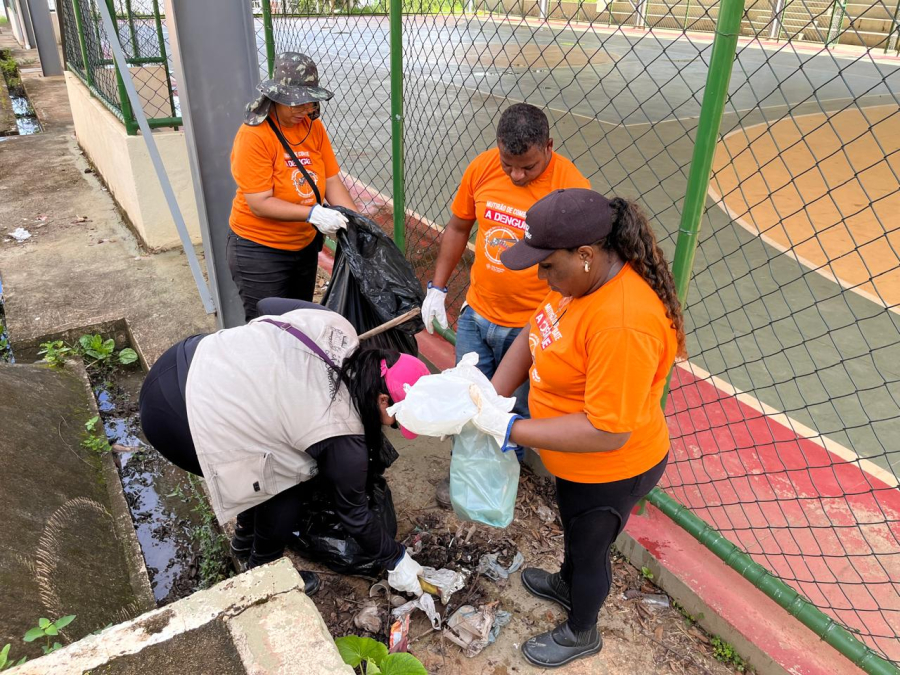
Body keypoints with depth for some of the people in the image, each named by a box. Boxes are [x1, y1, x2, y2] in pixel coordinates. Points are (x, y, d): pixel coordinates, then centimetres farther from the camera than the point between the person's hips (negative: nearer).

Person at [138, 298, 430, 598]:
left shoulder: (334, 326, -4)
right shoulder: (343, 435, -16)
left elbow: (267, 304, 12)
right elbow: (353, 512, 0)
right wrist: (396, 559, 14)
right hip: (178, 422, -8)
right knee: (286, 480, 6)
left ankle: (246, 535, 45)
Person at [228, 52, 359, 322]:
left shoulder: (313, 127, -3)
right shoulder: (253, 136, -19)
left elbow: (331, 181, -4)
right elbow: (260, 203, -23)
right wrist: (313, 213, -32)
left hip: (305, 245, 6)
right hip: (260, 251, -6)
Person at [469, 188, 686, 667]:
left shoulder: (624, 323, -39)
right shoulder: (582, 277, -10)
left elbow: (606, 431, -35)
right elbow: (533, 335, 0)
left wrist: (508, 429, -30)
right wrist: (490, 397, -12)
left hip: (610, 471, -8)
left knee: (589, 547, 20)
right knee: (573, 529, 33)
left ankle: (581, 633, 50)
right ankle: (567, 584, 64)